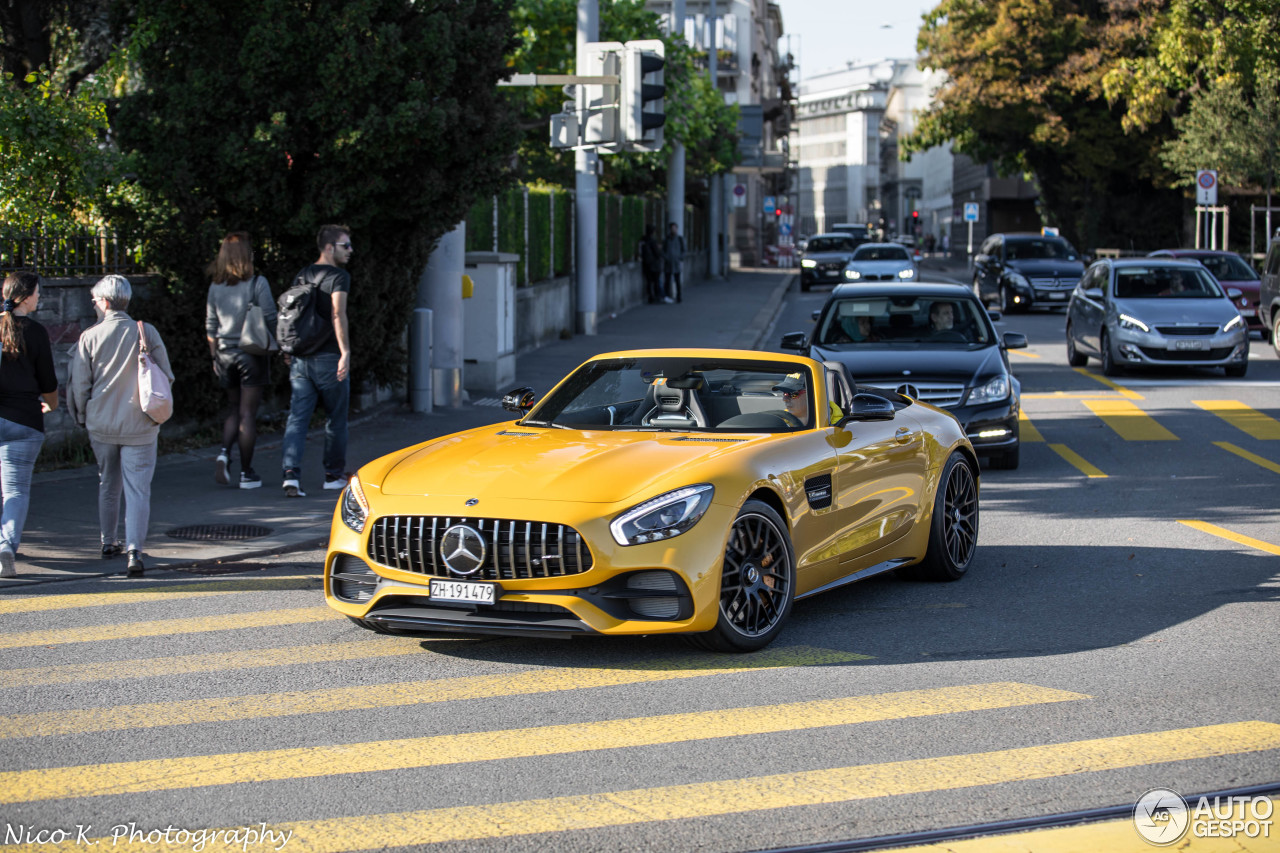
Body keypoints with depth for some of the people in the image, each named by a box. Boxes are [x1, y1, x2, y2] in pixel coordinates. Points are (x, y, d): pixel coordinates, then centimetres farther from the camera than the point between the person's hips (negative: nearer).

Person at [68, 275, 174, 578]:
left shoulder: (90, 337, -6)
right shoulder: (147, 333, -6)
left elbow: (79, 385, -2)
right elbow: (166, 378, -1)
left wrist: (83, 417, 14)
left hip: (101, 425, 1)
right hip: (140, 427, -1)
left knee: (108, 485, 20)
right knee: (138, 489, -2)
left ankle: (108, 542, 32)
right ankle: (134, 549, -16)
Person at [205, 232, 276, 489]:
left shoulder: (215, 287, 3)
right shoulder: (257, 284, -11)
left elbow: (210, 326, 9)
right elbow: (271, 321, -11)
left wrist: (215, 357, 17)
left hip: (225, 353, 4)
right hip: (251, 353, -4)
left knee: (233, 409, 19)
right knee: (247, 413, 2)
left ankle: (224, 452, -5)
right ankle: (246, 473, 5)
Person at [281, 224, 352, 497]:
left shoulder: (302, 276, 14)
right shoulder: (338, 276, -8)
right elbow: (338, 313, -21)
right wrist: (345, 352, -25)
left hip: (300, 359, 6)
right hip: (328, 358, -6)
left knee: (297, 418, 0)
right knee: (336, 419, 10)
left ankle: (291, 473, -15)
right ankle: (334, 475, 18)